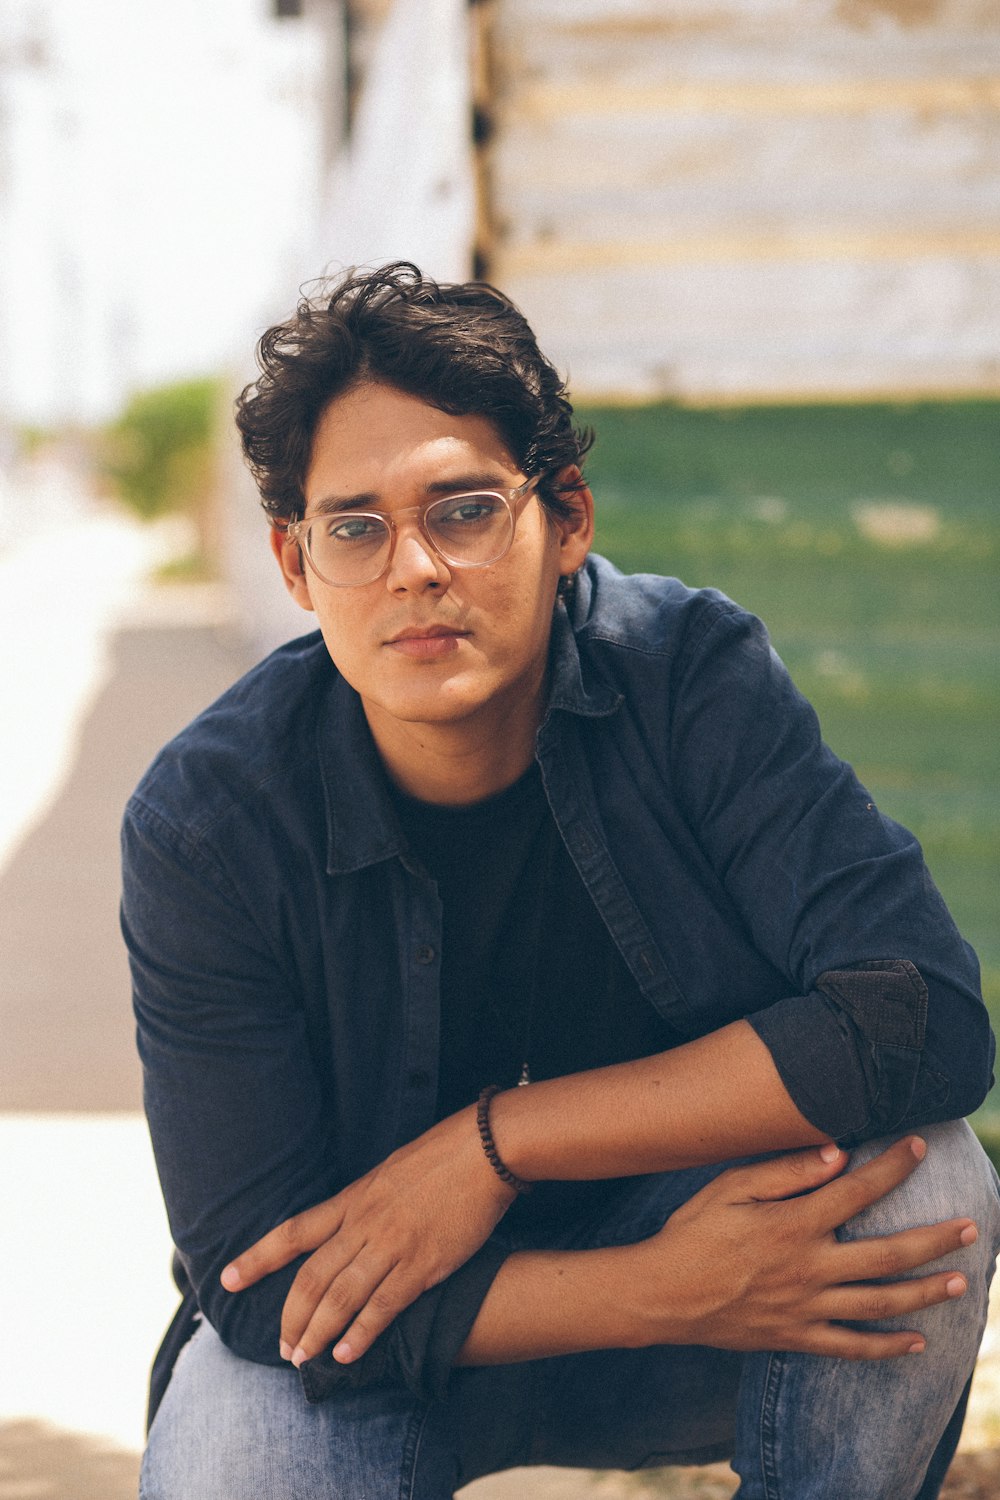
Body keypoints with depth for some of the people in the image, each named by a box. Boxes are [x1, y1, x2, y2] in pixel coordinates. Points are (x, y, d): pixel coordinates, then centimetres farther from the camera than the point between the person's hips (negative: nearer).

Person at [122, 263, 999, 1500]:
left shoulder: (692, 674, -17)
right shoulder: (208, 826, -19)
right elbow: (261, 1278, -22)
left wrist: (491, 1143, -30)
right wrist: (667, 1297, -35)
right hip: (383, 1342, -1)